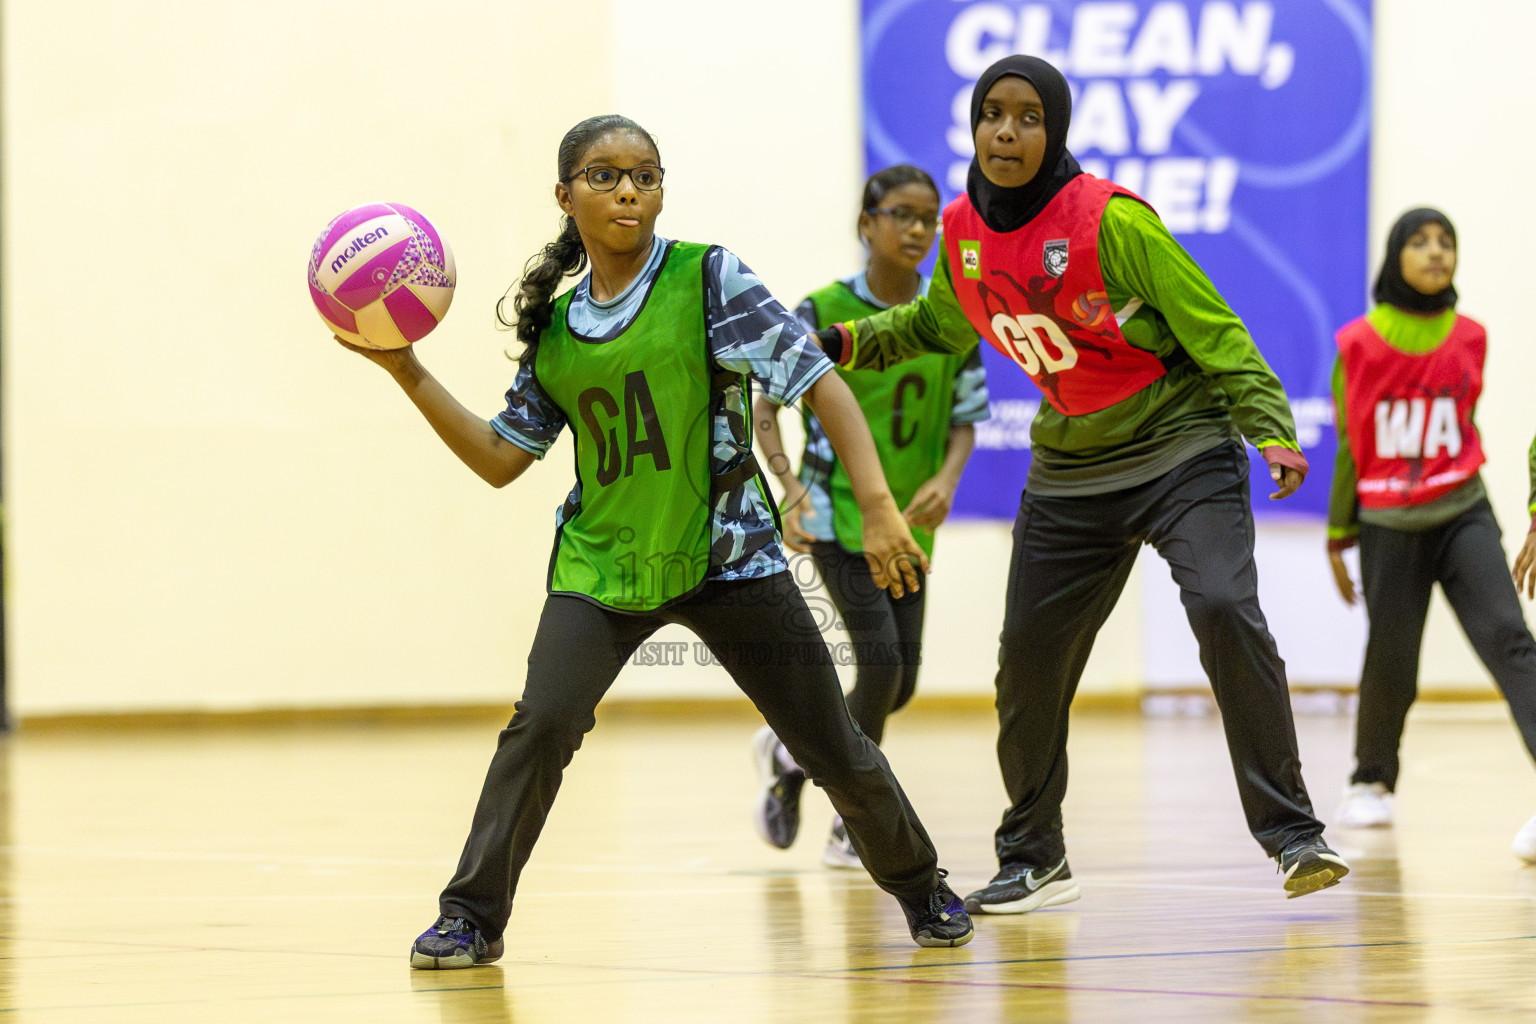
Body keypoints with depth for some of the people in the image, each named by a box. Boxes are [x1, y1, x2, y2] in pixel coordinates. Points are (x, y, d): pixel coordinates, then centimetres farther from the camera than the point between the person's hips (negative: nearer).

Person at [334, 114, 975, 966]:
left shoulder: (707, 279, -8)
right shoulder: (554, 326, 4)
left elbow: (819, 384, -10)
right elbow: (500, 460, 8)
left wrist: (878, 509, -19)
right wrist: (407, 373, -1)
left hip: (725, 553, -2)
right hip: (600, 563, 2)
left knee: (833, 747, 5)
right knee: (544, 721, -22)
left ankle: (920, 886, 30)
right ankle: (472, 916, -10)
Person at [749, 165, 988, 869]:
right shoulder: (826, 312, -10)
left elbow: (964, 420, 8)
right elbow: (765, 407, -4)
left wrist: (946, 479, -13)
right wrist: (791, 485, -18)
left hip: (906, 523, 5)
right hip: (837, 514, -5)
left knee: (900, 682, 4)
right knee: (881, 660, -15)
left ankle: (790, 757, 31)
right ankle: (854, 826, 5)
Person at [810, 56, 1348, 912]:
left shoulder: (1111, 220, -19)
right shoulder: (965, 230, -2)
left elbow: (1215, 331, -16)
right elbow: (939, 324, 20)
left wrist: (1272, 431, -26)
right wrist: (843, 342, 9)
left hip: (1183, 449, -6)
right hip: (1071, 474, 6)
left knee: (1225, 609, -26)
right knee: (1029, 657, 4)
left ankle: (1293, 834, -18)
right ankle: (1034, 861, 25)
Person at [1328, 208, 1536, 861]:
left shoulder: (1469, 338, 0)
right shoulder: (1359, 344, -5)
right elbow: (1350, 447, 5)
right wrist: (1338, 538, 10)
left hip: (1461, 515, 1)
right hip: (1388, 527, -1)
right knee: (1390, 663, 6)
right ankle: (1372, 783, 34)